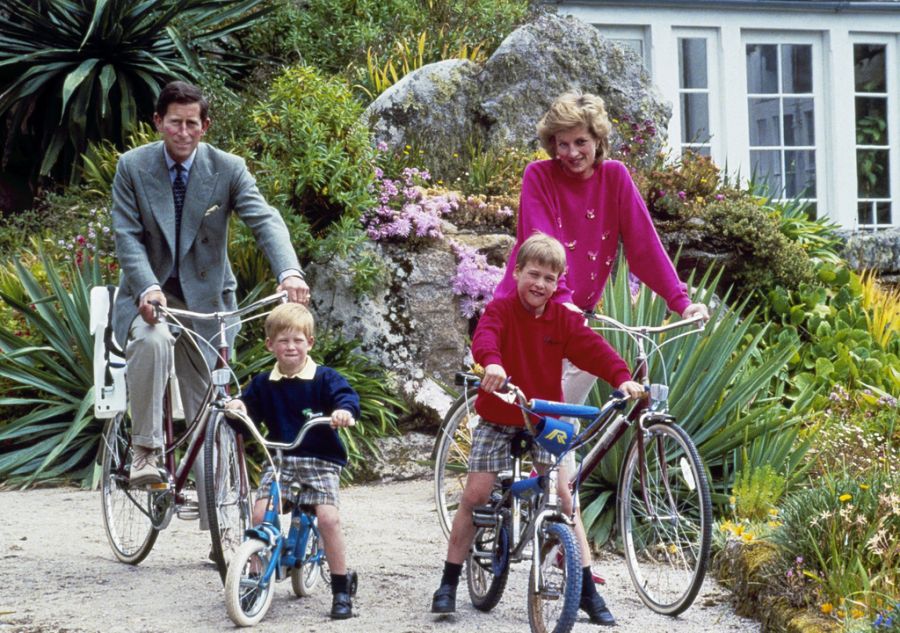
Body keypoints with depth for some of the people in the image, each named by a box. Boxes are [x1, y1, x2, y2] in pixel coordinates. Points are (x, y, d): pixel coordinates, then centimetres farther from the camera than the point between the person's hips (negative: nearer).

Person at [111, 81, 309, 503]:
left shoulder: (227, 168, -6)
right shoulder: (132, 167, -5)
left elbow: (265, 220, -17)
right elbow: (127, 236, -11)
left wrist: (290, 271, -37)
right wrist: (148, 288, -30)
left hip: (204, 297, 1)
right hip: (149, 293, -1)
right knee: (152, 341, -37)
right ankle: (145, 452, -24)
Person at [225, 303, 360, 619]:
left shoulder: (324, 378, -3)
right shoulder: (264, 384, 8)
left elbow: (346, 395, -16)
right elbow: (248, 410, 10)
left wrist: (345, 410, -39)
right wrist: (237, 406, -13)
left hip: (320, 459, -3)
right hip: (280, 459, 3)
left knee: (328, 517, -20)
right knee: (260, 513, -15)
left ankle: (341, 590, -7)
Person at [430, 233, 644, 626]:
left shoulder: (564, 319, -3)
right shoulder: (501, 309, -10)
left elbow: (593, 348, -16)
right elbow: (484, 335, -31)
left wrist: (622, 378, -35)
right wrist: (492, 363, -55)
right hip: (497, 418, -2)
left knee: (564, 497, -5)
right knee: (474, 496, -4)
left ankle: (587, 590, -1)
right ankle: (448, 585, 8)